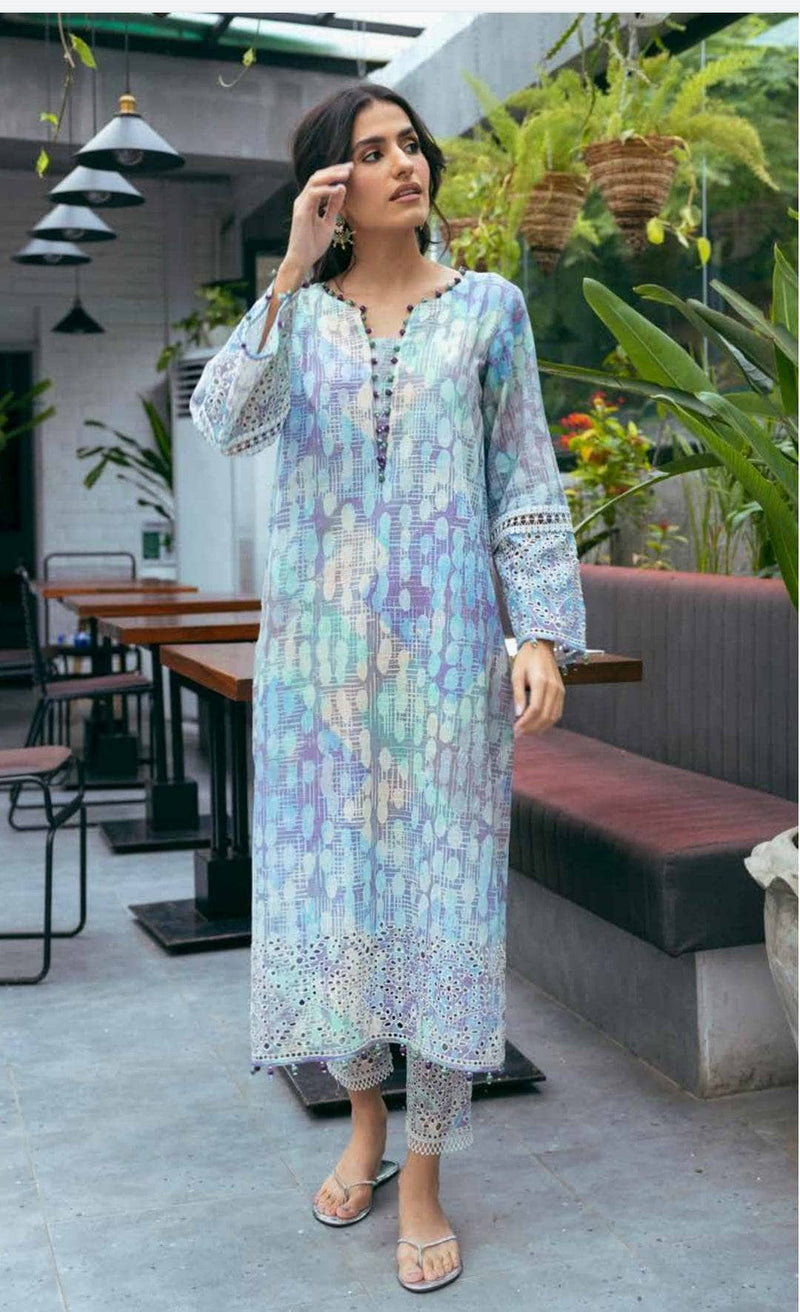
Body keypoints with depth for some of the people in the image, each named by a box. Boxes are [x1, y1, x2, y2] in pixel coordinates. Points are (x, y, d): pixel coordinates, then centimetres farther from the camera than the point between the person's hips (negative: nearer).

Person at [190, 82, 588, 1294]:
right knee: (327, 885, 8)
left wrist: (545, 632, -7)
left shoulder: (487, 309, 6)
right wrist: (292, 271, -17)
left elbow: (528, 487, 3)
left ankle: (422, 1178, 18)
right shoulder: (296, 313, 7)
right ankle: (364, 1112, 34)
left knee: (445, 894, 1)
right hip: (318, 648, 1)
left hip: (446, 648, -1)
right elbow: (228, 422, -13)